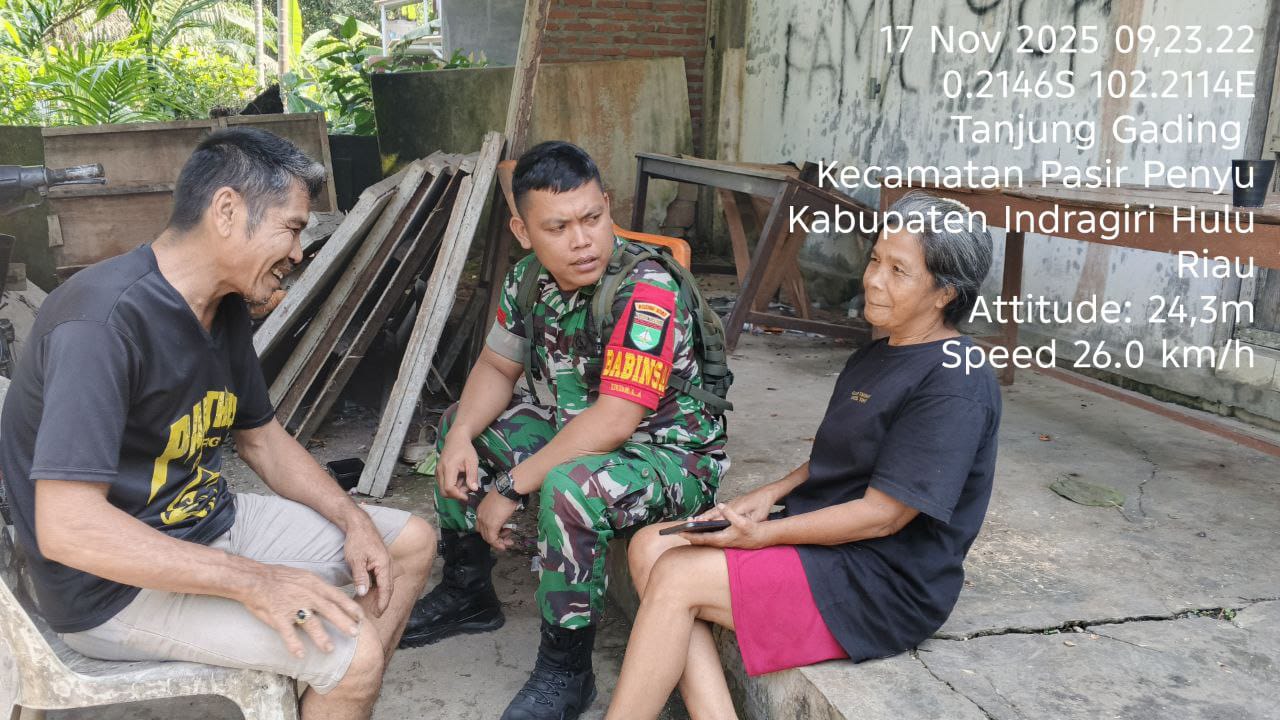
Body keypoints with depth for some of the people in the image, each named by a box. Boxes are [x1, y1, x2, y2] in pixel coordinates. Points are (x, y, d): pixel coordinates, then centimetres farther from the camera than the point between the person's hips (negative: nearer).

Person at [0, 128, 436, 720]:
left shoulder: (225, 306, 3)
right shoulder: (104, 321, -26)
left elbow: (260, 437, 14)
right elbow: (67, 527, -31)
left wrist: (353, 520, 0)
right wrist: (252, 582, -29)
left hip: (211, 524, 9)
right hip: (116, 586, -9)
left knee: (411, 542, 8)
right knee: (350, 648, -23)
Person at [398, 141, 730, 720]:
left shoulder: (646, 292, -29)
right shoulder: (530, 277, -4)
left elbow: (614, 421, -33)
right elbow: (496, 366, 8)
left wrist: (512, 487, -27)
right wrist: (461, 437, -11)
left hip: (674, 455, -8)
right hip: (579, 433, 9)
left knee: (568, 487, -36)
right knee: (461, 424, 11)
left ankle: (565, 672, -14)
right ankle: (466, 595, 24)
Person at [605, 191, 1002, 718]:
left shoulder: (956, 384, -18)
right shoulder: (875, 358, 13)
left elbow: (883, 513, -20)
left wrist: (762, 535, -18)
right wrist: (770, 495, 1)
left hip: (885, 583, -9)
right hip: (824, 536, 10)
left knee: (676, 576, -20)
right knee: (650, 546, -5)